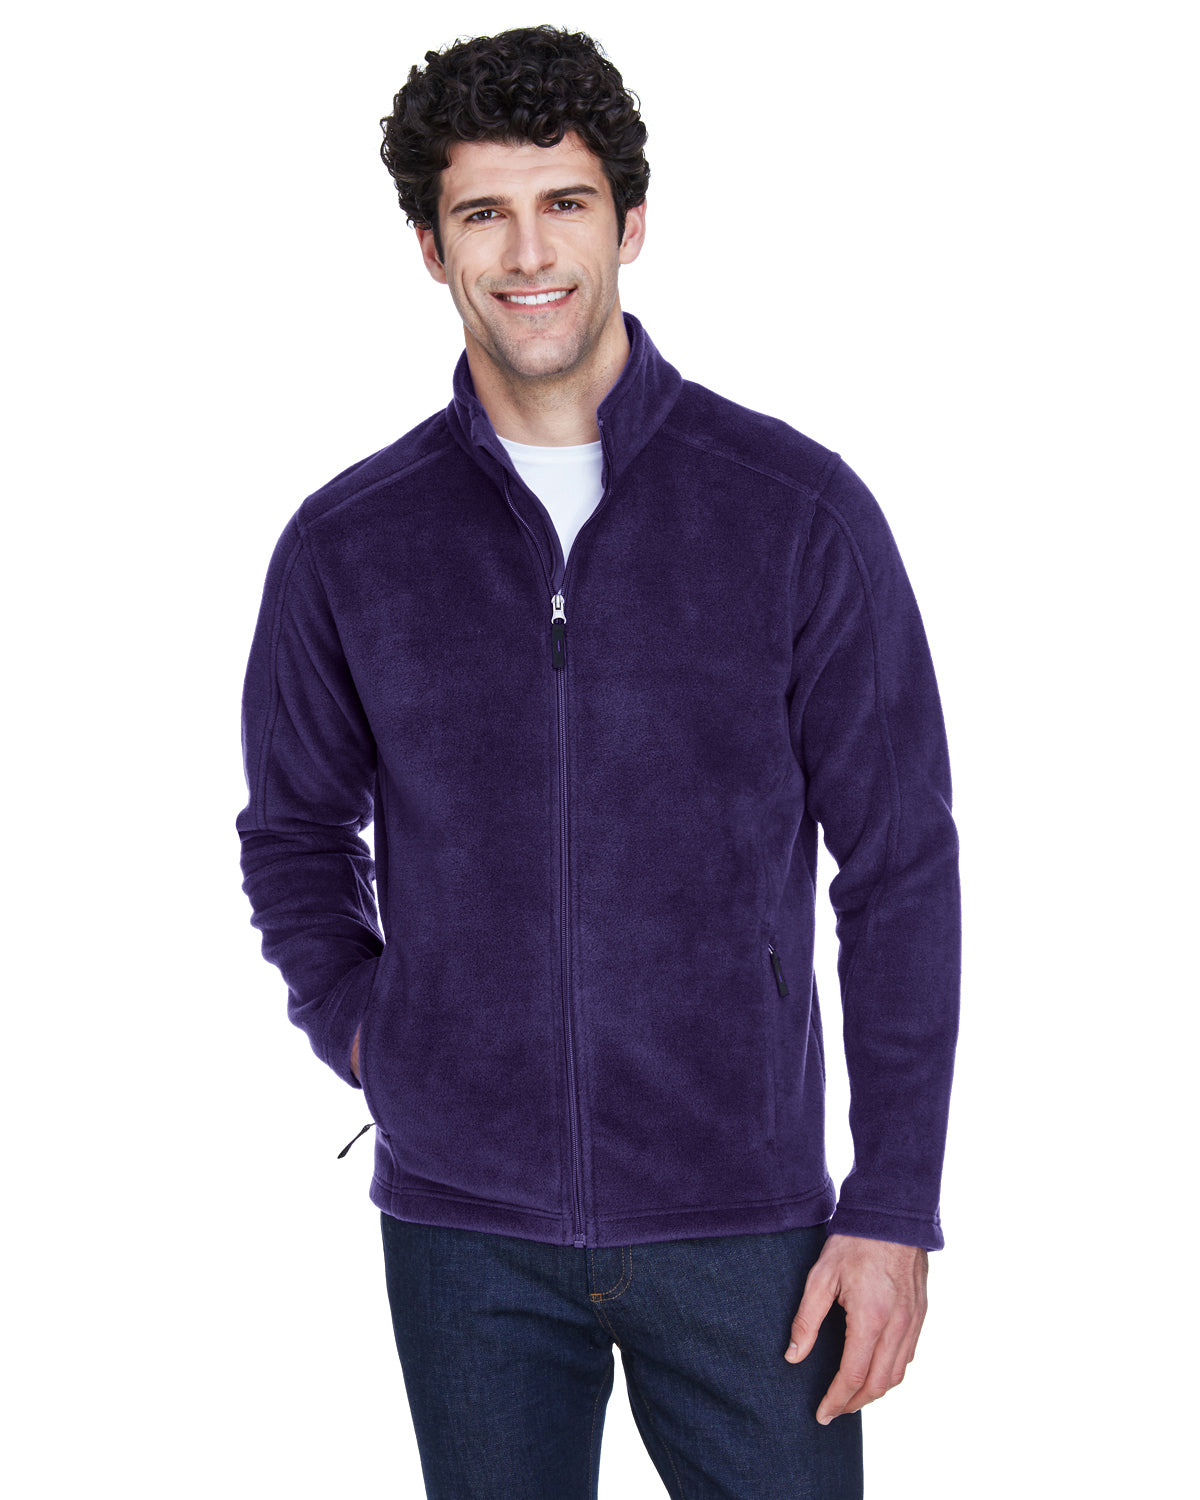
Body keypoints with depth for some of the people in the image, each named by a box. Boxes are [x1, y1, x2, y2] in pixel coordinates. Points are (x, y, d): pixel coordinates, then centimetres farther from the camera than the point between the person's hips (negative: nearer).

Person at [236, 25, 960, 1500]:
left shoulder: (798, 510, -4)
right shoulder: (346, 545, 2)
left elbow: (899, 866, -2)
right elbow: (296, 834, 17)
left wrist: (895, 1206, -5)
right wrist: (359, 1033, 0)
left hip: (743, 1215, -1)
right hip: (463, 1225, 2)